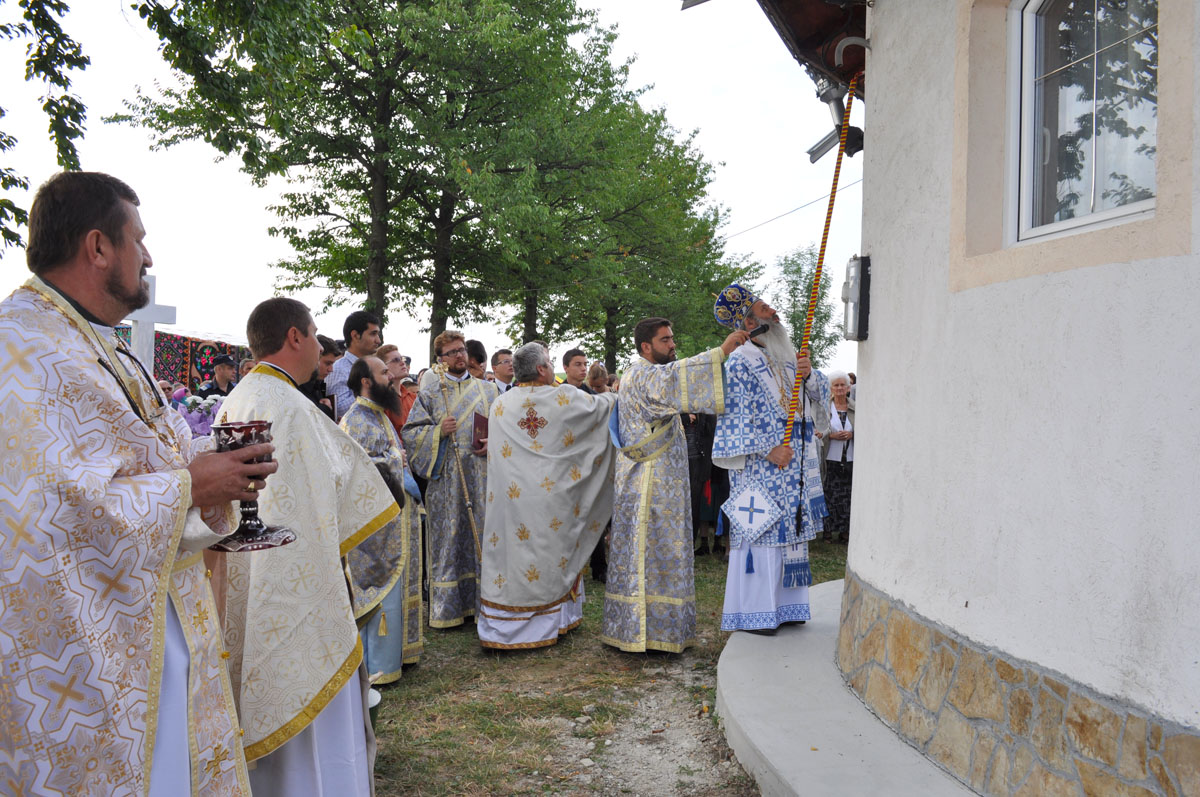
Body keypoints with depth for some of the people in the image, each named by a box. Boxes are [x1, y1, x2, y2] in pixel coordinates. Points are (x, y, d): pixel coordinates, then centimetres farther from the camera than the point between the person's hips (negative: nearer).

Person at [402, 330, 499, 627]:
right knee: (447, 540, 1)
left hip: (482, 477, 2)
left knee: (482, 536, 3)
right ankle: (447, 609, 11)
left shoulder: (488, 390, 12)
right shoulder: (429, 392, 7)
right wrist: (439, 431, -13)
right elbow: (410, 433, 3)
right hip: (445, 478, -1)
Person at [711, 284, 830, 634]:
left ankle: (784, 605, 20)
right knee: (760, 532, -6)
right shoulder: (740, 363, -8)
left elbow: (822, 393, 16)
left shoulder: (787, 357, 15)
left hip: (795, 464, 7)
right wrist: (768, 450, -17)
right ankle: (751, 613, 3)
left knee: (789, 532, 10)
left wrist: (808, 375, -5)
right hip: (760, 468, -7)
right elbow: (734, 415, -13)